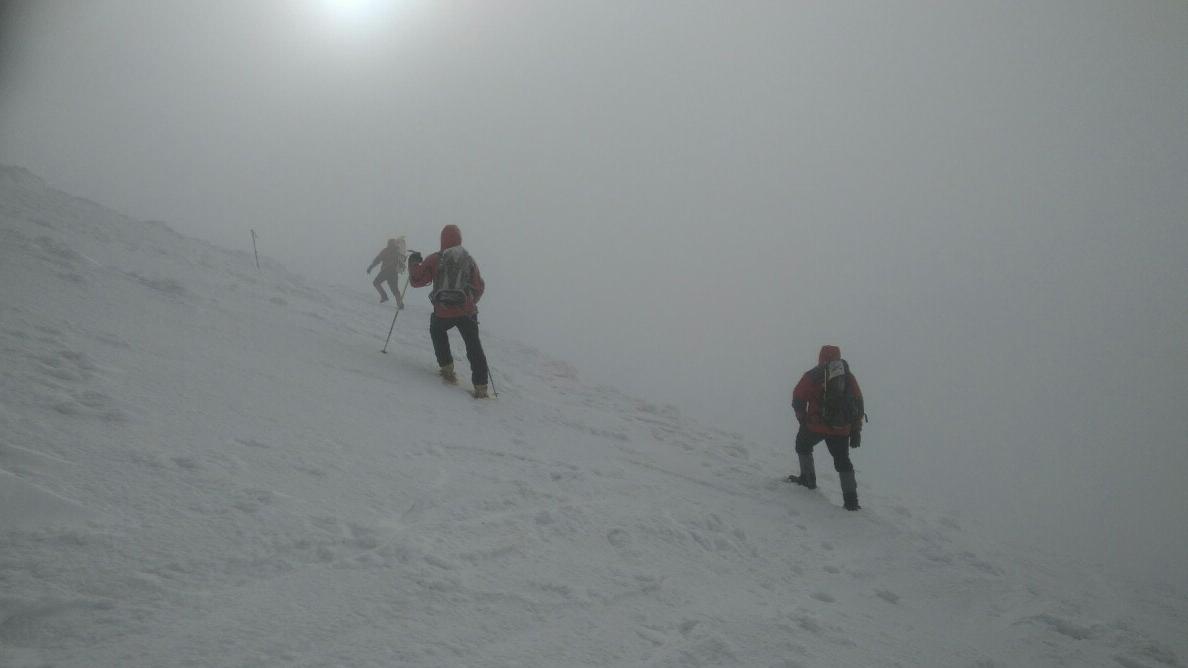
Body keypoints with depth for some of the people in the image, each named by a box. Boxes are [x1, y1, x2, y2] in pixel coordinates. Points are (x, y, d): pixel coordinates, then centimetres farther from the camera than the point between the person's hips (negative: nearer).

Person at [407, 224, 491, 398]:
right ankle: (481, 386, -1)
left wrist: (413, 262, 18)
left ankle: (446, 367, 30)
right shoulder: (469, 260, 6)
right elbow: (479, 287, 13)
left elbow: (416, 280, 1)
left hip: (443, 312, -1)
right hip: (467, 312, 1)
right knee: (474, 347, 6)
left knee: (437, 331, 31)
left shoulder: (435, 259, -3)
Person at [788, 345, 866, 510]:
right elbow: (858, 405, 8)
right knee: (843, 461, 12)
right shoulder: (849, 377, 7)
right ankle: (851, 499, 4)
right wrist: (856, 430, 13)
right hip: (842, 429, 3)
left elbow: (798, 399, -2)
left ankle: (808, 478, 27)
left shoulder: (811, 376, -2)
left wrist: (802, 419, 13)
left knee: (803, 446, 27)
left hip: (815, 426, -2)